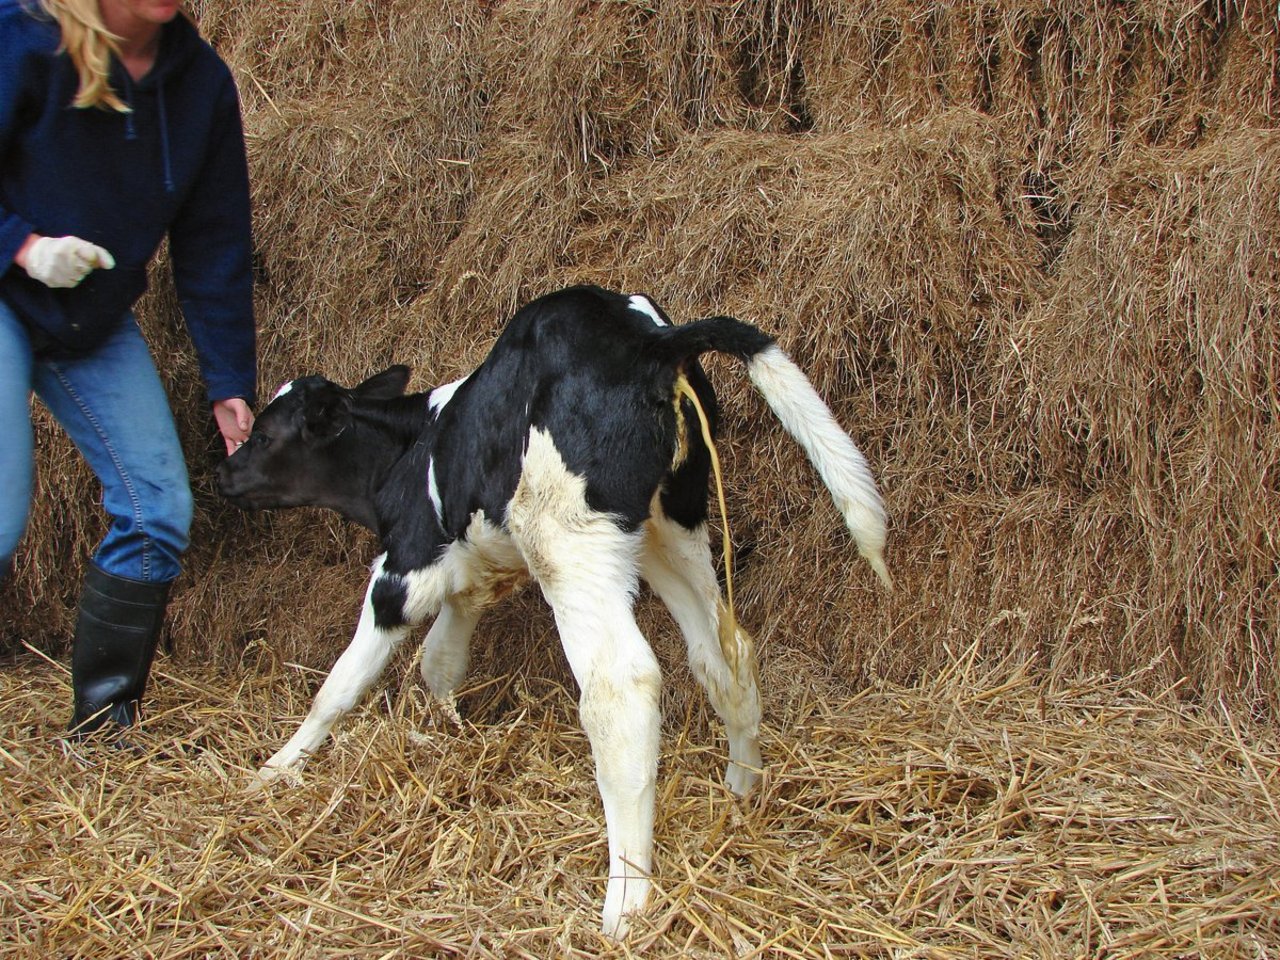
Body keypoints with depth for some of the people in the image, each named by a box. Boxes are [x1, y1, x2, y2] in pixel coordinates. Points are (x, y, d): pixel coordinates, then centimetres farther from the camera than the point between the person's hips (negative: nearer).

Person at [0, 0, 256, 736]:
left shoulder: (201, 81, -2)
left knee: (160, 511, -2)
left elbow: (215, 243, 3)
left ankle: (104, 720, 11)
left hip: (97, 321, 5)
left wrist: (231, 385, 2)